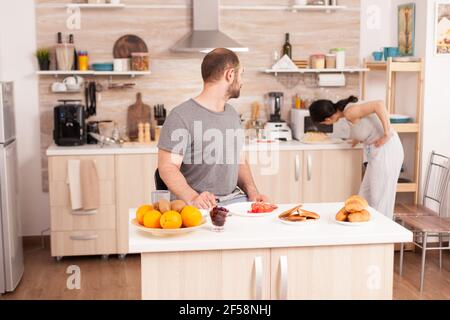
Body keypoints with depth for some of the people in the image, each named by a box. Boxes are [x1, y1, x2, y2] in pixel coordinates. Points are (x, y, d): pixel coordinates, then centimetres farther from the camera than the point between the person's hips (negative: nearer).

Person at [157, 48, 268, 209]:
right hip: (201, 205, -6)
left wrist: (252, 191, 4)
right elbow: (168, 166, -13)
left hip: (234, 198, 6)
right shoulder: (181, 116, -9)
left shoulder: (233, 114, 17)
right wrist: (193, 198, -29)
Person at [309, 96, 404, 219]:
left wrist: (387, 134, -25)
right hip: (380, 151, 9)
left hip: (386, 150, -9)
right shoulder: (348, 108, 6)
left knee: (379, 199, 0)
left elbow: (379, 104, -31)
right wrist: (358, 139, 19)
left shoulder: (349, 112, -20)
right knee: (366, 196, 14)